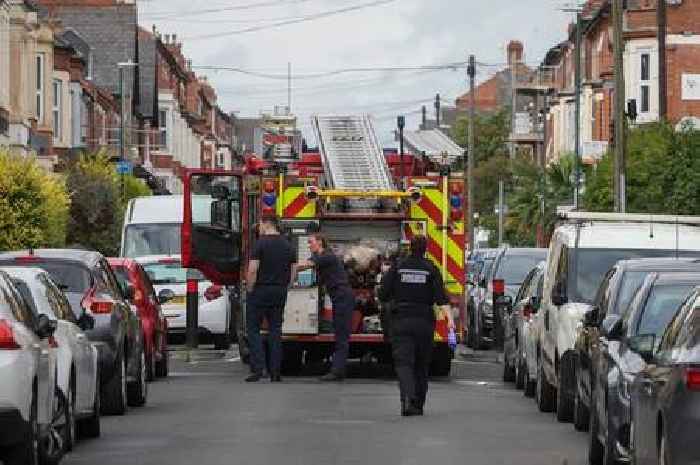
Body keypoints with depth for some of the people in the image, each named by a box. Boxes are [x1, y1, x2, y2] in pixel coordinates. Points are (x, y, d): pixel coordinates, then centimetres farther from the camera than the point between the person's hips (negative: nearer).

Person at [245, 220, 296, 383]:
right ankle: (275, 372, 6)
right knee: (275, 329, 9)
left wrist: (250, 290, -6)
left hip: (260, 290, -5)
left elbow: (252, 270, -16)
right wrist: (283, 288, 15)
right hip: (280, 293, 5)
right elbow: (292, 273, 9)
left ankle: (257, 368, -9)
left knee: (253, 328, 2)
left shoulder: (261, 243, -11)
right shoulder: (287, 245, 8)